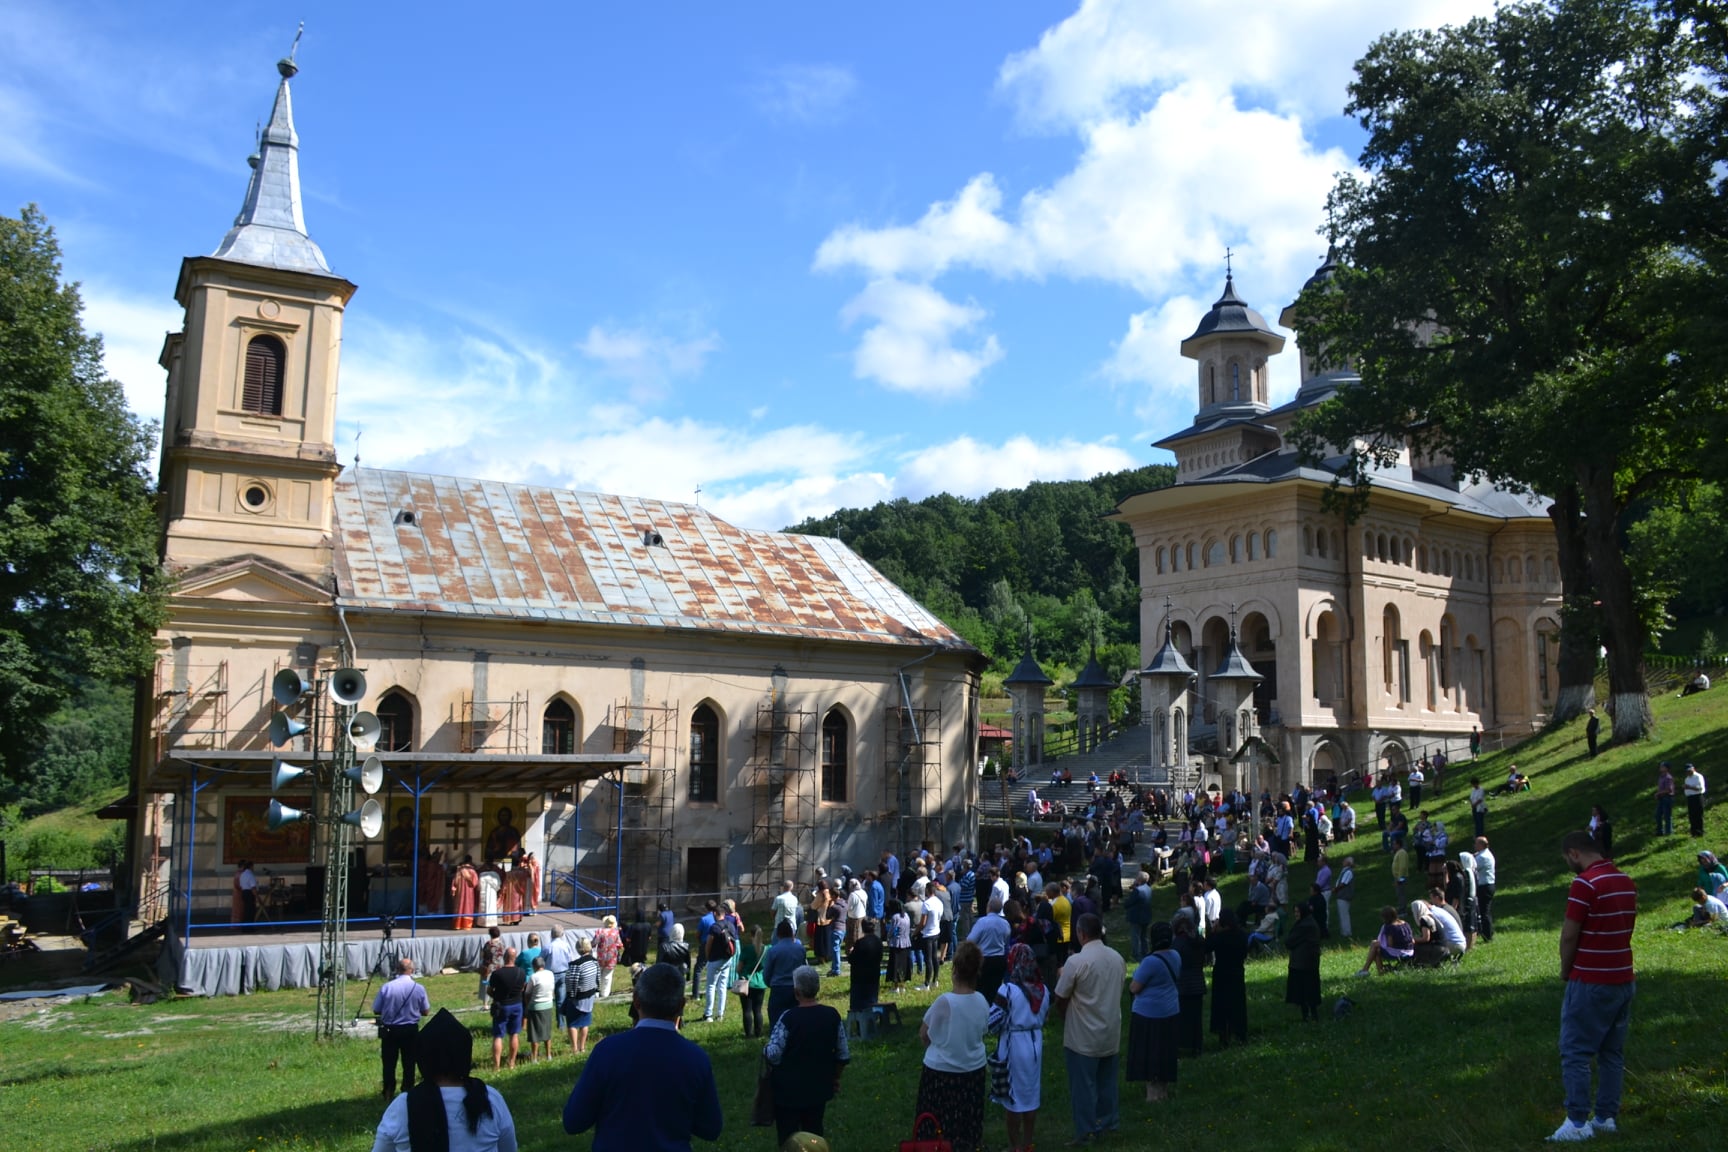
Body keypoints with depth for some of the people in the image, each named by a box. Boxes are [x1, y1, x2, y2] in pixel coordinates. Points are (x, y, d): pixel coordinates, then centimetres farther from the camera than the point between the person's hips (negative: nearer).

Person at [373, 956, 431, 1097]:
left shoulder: (386, 987, -11)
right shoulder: (418, 988, -9)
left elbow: (376, 1011, -3)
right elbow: (426, 1012, 1)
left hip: (389, 1030, 0)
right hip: (411, 1030, 0)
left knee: (389, 1062, 11)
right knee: (409, 1063, 12)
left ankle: (388, 1093, 15)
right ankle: (407, 1091, 16)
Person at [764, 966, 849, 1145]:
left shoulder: (788, 1018, -19)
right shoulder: (832, 1015, -6)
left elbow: (772, 1056, -21)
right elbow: (843, 1055, 1)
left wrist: (763, 1052, 1)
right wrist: (835, 1077, 17)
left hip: (789, 1089, -4)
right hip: (819, 1088, 4)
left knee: (788, 1138, 8)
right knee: (814, 1133, 19)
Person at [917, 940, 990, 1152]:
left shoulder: (944, 1001, -25)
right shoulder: (981, 1001, -11)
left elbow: (924, 1035, -12)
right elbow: (980, 1031, 3)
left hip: (941, 1071, -4)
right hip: (973, 1069, 4)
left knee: (939, 1127, 13)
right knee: (967, 1124, 20)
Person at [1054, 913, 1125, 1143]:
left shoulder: (1076, 962, -20)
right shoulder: (1117, 958, -1)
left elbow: (1060, 999, -11)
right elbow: (1117, 993, 9)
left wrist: (1066, 1019, 7)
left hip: (1083, 1036, -6)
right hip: (1111, 1032, 6)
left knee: (1084, 1084, 6)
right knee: (1107, 1080, 20)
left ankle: (1087, 1131, 13)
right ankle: (1108, 1121, 32)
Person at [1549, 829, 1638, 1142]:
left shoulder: (1585, 883, -18)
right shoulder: (1626, 881, 8)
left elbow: (1569, 935, -16)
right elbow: (1624, 929, 13)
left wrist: (1565, 970, 1)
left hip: (1591, 983, -8)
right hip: (1623, 979, 8)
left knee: (1575, 1053, -2)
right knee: (1612, 1053, 13)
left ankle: (1578, 1122, -2)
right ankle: (1607, 1116, 18)